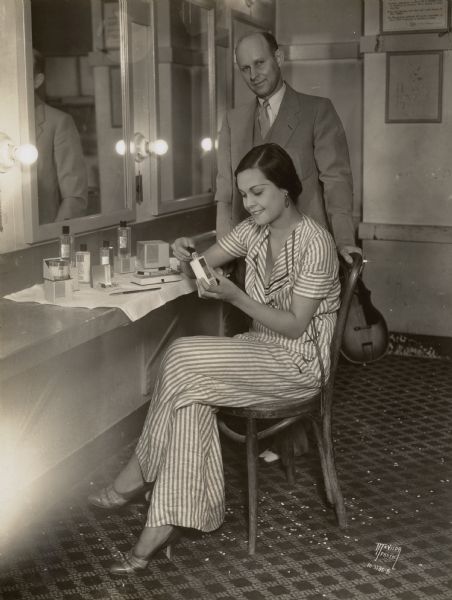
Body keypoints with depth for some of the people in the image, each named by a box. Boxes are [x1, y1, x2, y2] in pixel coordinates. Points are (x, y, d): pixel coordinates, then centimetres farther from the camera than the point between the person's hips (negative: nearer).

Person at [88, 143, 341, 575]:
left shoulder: (314, 242, -18)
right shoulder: (253, 230, 5)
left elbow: (294, 326, -19)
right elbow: (204, 264, 11)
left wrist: (234, 296, -28)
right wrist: (186, 254, -13)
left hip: (298, 361, -7)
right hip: (261, 349, 7)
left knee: (182, 359, -22)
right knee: (191, 393, -22)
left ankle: (141, 470, -5)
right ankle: (168, 520, -19)